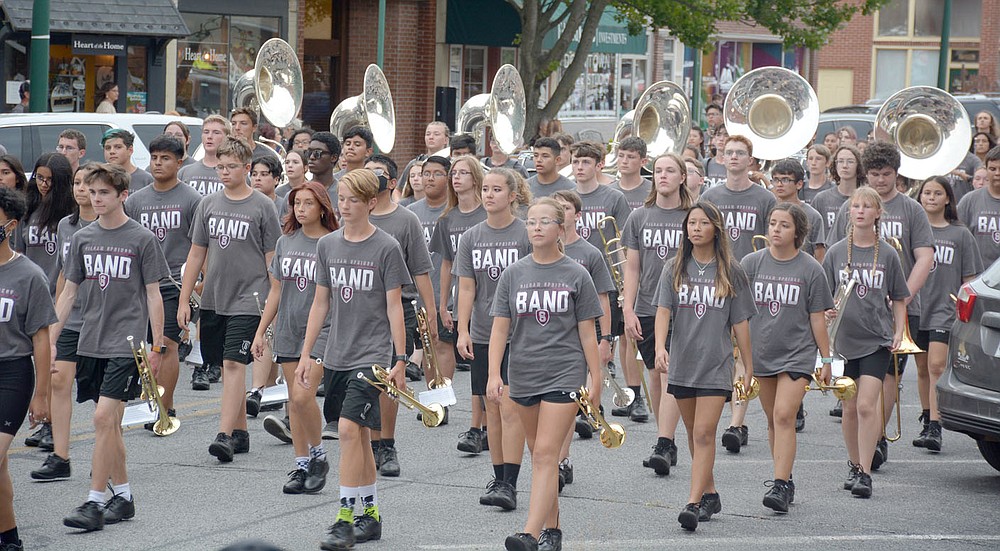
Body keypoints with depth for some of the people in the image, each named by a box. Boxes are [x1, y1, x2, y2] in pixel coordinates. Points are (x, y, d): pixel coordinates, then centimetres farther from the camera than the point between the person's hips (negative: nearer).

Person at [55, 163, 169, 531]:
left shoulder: (141, 239, -3)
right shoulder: (82, 238, 9)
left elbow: (153, 295, 0)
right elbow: (69, 293, 14)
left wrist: (156, 347, -3)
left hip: (127, 343, -5)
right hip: (91, 344, 5)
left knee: (104, 416, -14)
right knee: (110, 422, 10)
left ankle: (95, 502, -13)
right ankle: (123, 496, 21)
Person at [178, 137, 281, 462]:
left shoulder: (262, 207, -2)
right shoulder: (208, 205, 9)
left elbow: (272, 260, -1)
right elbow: (196, 254, 13)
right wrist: (183, 300, 9)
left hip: (247, 301, -5)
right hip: (213, 300, 5)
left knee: (234, 363, -14)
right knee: (228, 366, 10)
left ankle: (225, 436, -20)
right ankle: (240, 432, 21)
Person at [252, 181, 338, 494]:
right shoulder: (286, 242, 8)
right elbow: (276, 291, 14)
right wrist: (260, 332, 12)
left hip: (321, 329, -5)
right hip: (288, 328, 5)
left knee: (303, 395, -17)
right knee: (294, 399, 7)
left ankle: (318, 455, 3)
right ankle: (301, 465, 15)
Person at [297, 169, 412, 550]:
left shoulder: (386, 248, -6)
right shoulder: (327, 245, 8)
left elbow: (394, 307, -5)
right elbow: (320, 303, 14)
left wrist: (400, 360, -7)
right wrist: (306, 354, 11)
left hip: (371, 354, -5)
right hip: (338, 356, 5)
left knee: (350, 429, -16)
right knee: (359, 436, 12)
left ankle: (346, 519, -14)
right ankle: (370, 514, 22)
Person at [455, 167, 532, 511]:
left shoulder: (526, 235, -4)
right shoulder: (471, 238, 7)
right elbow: (467, 288, 6)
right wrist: (462, 331, -3)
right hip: (483, 335, 4)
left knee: (510, 408, -10)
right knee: (492, 409, 10)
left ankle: (510, 484, -11)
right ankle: (498, 478, 19)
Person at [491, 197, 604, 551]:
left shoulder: (576, 275, 0)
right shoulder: (513, 274, 5)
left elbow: (587, 332, 2)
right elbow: (500, 327, 2)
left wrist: (596, 380, 1)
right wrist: (494, 374, -9)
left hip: (564, 374, -4)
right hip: (522, 375, 4)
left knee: (545, 455, -13)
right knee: (539, 453, 14)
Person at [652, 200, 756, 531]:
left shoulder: (730, 271, 1)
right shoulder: (675, 269, 4)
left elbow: (740, 323, 5)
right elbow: (663, 310, -7)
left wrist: (749, 366, 6)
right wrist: (660, 348, -23)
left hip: (716, 365, -3)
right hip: (681, 363, 3)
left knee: (704, 433, -12)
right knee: (694, 433, 13)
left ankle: (694, 503, -18)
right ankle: (710, 494, 28)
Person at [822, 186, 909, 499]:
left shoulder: (887, 254, 3)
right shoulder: (836, 252, 4)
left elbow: (899, 299, 10)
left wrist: (899, 332, -1)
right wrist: (826, 312, -13)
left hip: (877, 340, -2)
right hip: (844, 339, 2)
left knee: (867, 405, -13)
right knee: (850, 408, 9)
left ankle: (865, 473, -12)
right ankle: (854, 466, 25)